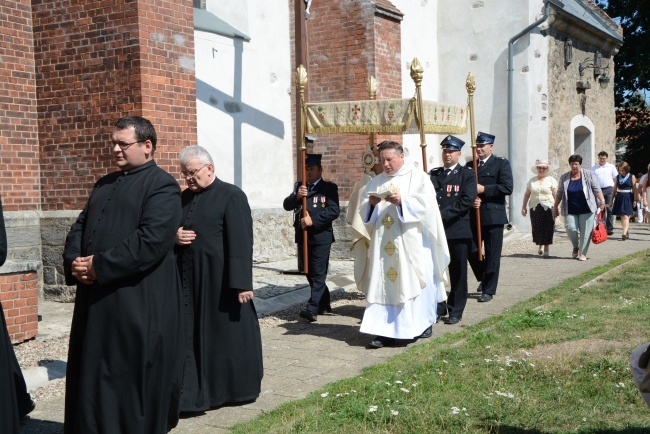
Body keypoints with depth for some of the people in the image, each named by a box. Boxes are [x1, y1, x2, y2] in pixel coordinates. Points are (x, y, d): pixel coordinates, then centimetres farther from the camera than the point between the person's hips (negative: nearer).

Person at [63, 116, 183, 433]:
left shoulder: (162, 185, -8)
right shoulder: (104, 184, 18)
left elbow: (152, 240, -20)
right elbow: (79, 227, 18)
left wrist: (99, 266, -17)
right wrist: (74, 261, -4)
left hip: (139, 303, -8)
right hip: (95, 300, 8)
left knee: (133, 380, 2)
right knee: (93, 375, 14)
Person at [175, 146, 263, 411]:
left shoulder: (232, 196, -8)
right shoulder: (184, 198, 13)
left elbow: (241, 243, -14)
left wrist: (242, 283, -19)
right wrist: (174, 236, -2)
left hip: (220, 281, -6)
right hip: (189, 280, 6)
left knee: (227, 334, 5)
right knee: (190, 336, 6)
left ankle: (236, 389, 22)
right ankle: (192, 393, 15)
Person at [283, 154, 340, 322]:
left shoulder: (329, 187, 0)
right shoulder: (298, 186, 17)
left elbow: (334, 211, -12)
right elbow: (287, 205, 5)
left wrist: (313, 220, -20)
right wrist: (297, 196, -14)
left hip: (321, 236, -6)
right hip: (302, 237, 6)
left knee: (318, 273, -8)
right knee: (310, 273, 13)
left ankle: (312, 309, -12)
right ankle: (324, 304, 28)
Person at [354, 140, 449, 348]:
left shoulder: (418, 177, 3)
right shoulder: (376, 181, 17)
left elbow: (426, 203, -10)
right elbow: (362, 209, 13)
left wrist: (402, 201, -22)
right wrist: (371, 204, -9)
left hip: (410, 243, -4)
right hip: (382, 244, 4)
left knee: (413, 282, -1)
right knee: (382, 283, -2)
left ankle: (423, 323, 18)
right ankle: (386, 331, -1)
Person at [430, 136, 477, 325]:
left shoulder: (467, 174, 1)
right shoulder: (433, 174, 14)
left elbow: (468, 200, -11)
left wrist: (444, 214, -16)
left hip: (458, 229, -3)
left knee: (458, 272, 4)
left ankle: (456, 311, 13)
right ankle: (438, 308, 18)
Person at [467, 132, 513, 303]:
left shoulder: (501, 164, -1)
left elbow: (507, 188, -12)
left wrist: (483, 189, -14)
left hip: (493, 216, -5)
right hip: (473, 216, 5)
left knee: (492, 255, -1)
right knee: (471, 251, 6)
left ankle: (488, 290, 8)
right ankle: (484, 278, 31)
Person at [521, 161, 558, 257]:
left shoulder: (551, 180, 6)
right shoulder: (532, 181, 14)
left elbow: (556, 195, 2)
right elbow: (527, 194, 16)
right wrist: (524, 207, 10)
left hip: (548, 208, -2)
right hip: (535, 208, 2)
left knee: (547, 229, -4)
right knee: (537, 228, -1)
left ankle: (546, 248, 6)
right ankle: (540, 244, 20)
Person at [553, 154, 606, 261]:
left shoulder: (589, 175, 3)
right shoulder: (564, 177, 9)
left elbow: (597, 189, 1)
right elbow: (559, 194, 13)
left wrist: (602, 201, -11)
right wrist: (555, 207, 13)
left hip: (586, 209, -1)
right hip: (570, 211, 1)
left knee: (585, 231, -3)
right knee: (571, 229, -10)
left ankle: (583, 253, 9)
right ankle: (576, 247, 18)